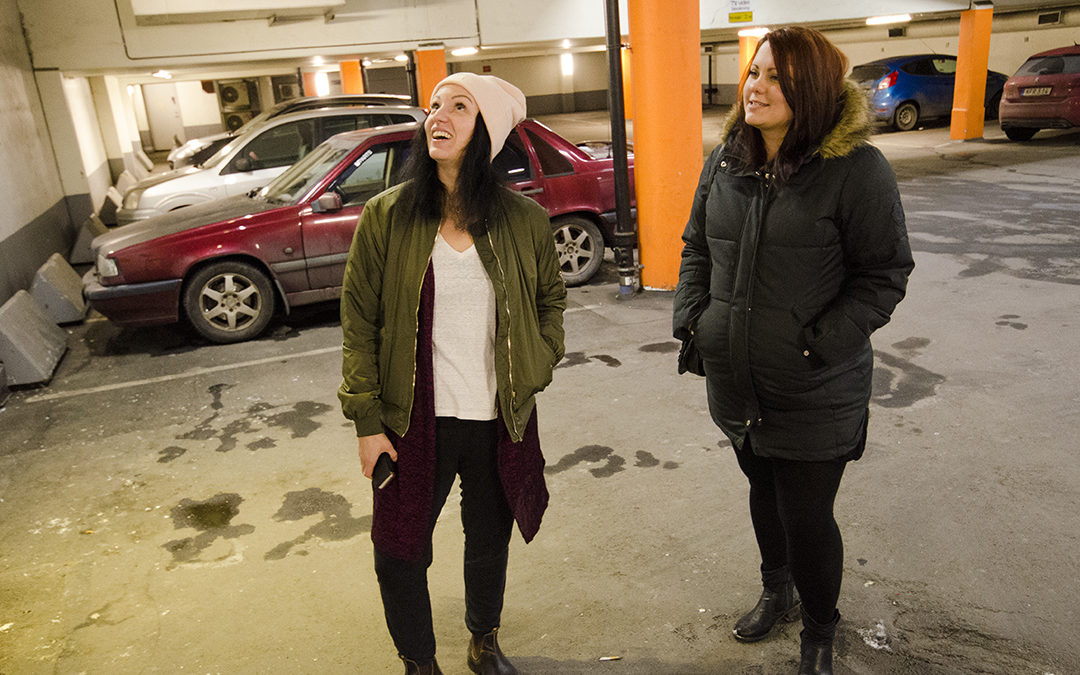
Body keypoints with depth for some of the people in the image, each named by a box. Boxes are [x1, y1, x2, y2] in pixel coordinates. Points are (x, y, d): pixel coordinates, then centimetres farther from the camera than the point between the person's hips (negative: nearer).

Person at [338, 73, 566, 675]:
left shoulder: (525, 220, -5)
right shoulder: (386, 217, -8)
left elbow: (551, 299, 11)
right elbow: (359, 321, -4)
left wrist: (534, 371, 2)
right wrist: (367, 419, -6)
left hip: (501, 421, 2)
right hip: (415, 421, -1)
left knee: (490, 541, 21)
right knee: (401, 555, 10)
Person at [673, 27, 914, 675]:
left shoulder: (856, 168, -14)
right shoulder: (726, 160, 4)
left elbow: (885, 275, -11)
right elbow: (697, 247, 13)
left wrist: (819, 344, -18)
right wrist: (692, 318, 1)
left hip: (816, 395, -5)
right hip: (737, 384, 6)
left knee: (808, 519, 6)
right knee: (764, 494, 24)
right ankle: (778, 592, 51)